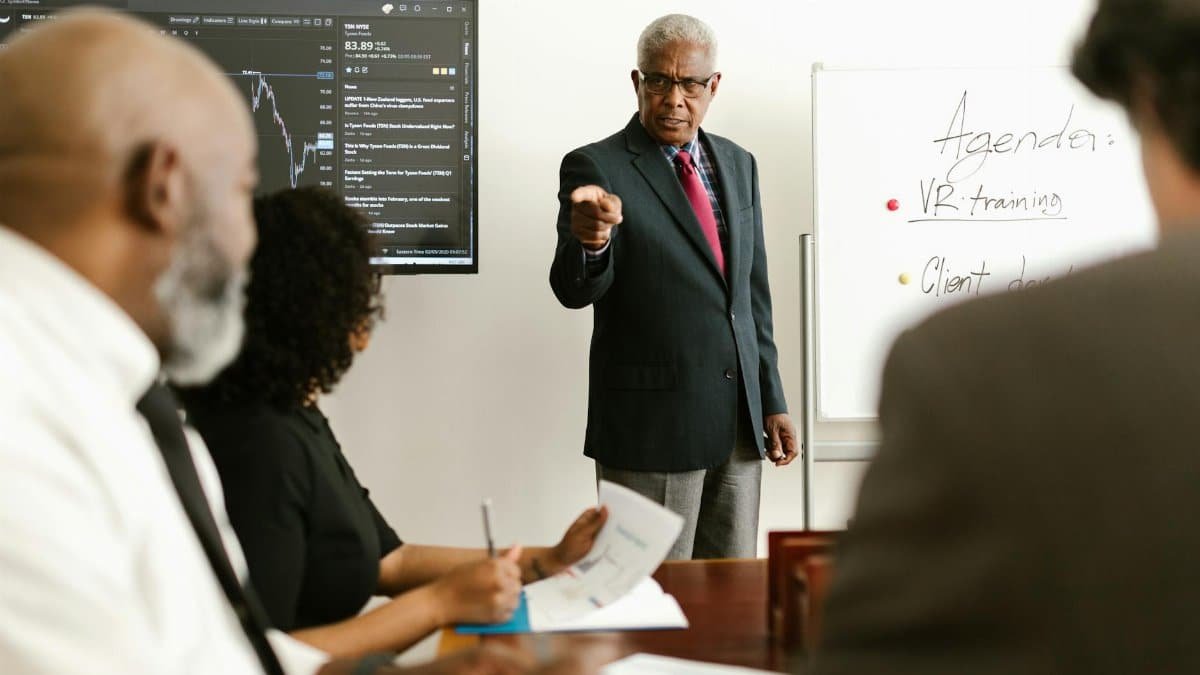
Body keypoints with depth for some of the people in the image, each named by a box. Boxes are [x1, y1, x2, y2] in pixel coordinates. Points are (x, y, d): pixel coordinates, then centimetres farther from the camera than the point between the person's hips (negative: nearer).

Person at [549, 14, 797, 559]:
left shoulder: (738, 164, 12)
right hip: (651, 423, -6)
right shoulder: (595, 167, -6)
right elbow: (574, 290, -16)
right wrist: (589, 241, -38)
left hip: (740, 419, 6)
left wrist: (771, 400, 13)